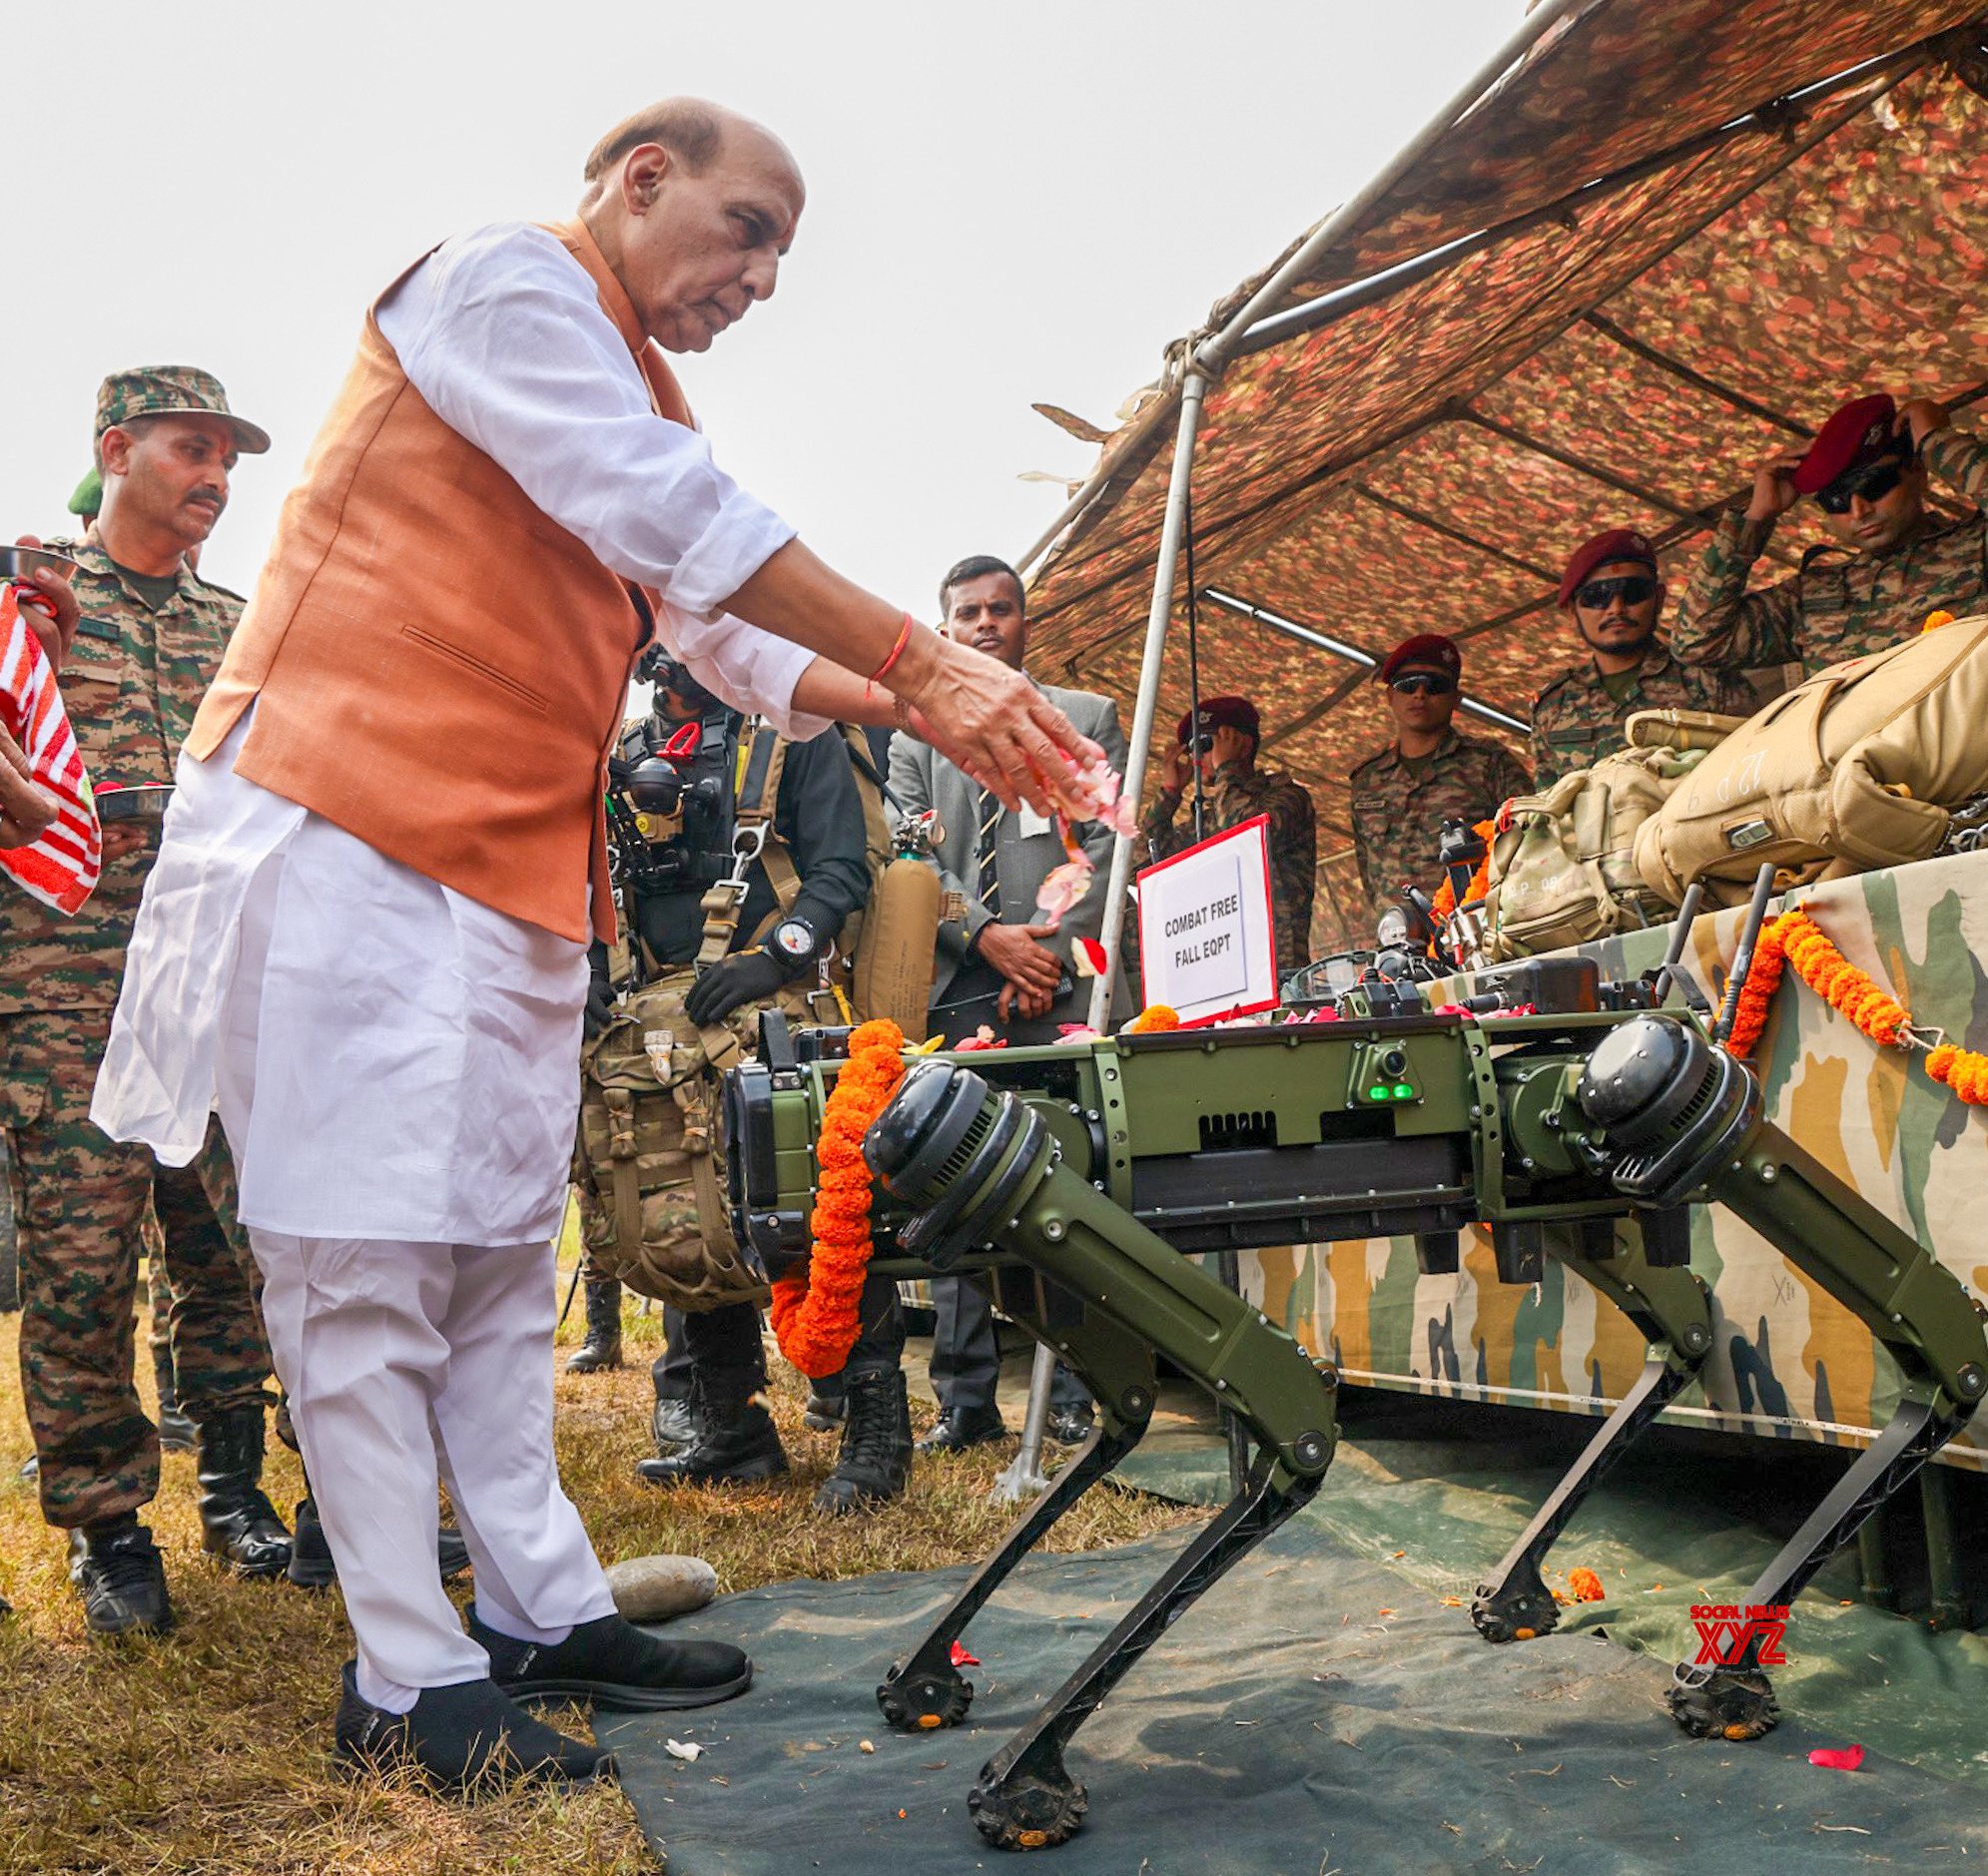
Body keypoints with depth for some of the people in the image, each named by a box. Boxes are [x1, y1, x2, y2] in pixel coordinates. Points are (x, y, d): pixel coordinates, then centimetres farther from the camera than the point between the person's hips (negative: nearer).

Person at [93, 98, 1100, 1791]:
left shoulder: (625, 396, 24)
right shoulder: (509, 282, -6)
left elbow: (731, 634, 22)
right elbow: (682, 520, -19)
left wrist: (915, 707, 5)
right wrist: (923, 661, -19)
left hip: (511, 865, 10)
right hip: (354, 833, -10)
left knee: (498, 1253, 10)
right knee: (369, 1257, -6)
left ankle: (541, 1607, 16)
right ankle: (406, 1679, -1)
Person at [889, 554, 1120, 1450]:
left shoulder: (1090, 719, 15)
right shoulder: (915, 734, 17)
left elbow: (1108, 846, 5)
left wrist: (1052, 952, -7)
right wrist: (988, 936, -9)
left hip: (1061, 987, -1)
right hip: (954, 994, 1)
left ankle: (1076, 1396, 2)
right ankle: (966, 1402, 4)